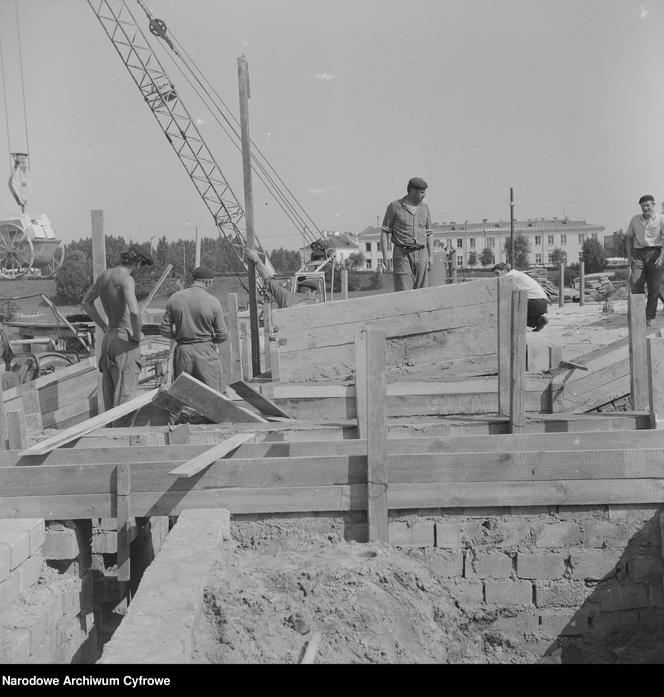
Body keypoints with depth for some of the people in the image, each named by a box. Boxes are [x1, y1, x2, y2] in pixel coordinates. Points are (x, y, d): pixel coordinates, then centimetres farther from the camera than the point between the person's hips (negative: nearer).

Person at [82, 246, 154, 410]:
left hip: (108, 338, 8)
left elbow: (86, 302, 23)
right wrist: (137, 334, -13)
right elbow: (134, 311, -31)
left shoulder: (104, 275, 10)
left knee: (109, 393, 13)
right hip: (125, 340, -8)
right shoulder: (126, 279, -16)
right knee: (125, 395, -7)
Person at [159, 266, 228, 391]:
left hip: (182, 351, 3)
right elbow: (222, 335, -5)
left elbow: (165, 330, 0)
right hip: (206, 352, -2)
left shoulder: (174, 299, -2)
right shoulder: (213, 302, -8)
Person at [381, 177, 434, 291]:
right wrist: (385, 255, -9)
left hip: (421, 254, 4)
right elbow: (384, 232, 0)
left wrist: (431, 256, 6)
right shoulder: (394, 206, -2)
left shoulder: (424, 208, 10)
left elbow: (429, 234, 14)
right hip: (402, 255, -4)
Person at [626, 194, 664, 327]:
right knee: (635, 282, -14)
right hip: (638, 254, 2)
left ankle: (650, 317, 6)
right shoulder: (635, 220, 13)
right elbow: (629, 238, 19)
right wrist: (629, 256, 9)